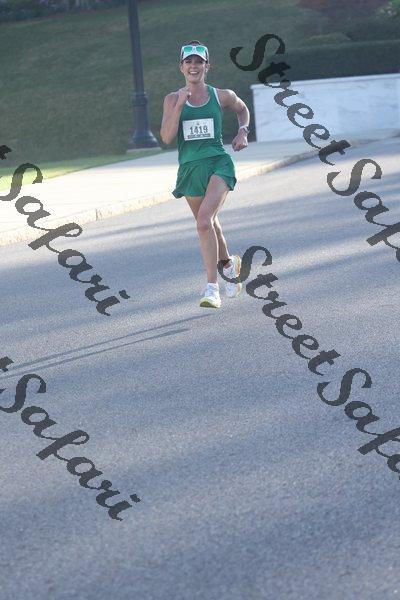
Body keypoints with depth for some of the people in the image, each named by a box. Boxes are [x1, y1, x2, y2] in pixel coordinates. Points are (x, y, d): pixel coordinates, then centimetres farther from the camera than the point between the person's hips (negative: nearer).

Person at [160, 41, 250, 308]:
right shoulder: (173, 99, 2)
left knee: (204, 221, -22)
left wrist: (243, 131, 6)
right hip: (190, 167, 3)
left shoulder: (221, 96, 2)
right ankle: (229, 262, 47)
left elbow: (243, 109, 24)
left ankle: (212, 288, -21)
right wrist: (179, 105, -16)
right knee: (209, 224, 17)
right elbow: (167, 137, -9)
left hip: (218, 163, -3)